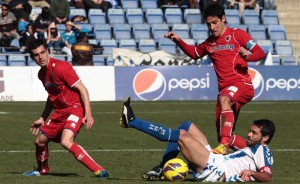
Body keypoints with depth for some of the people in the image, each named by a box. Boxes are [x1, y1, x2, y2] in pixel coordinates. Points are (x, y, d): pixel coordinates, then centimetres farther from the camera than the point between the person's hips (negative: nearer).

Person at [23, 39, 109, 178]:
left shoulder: (59, 67, -18)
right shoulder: (42, 73, 9)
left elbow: (82, 89, -18)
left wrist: (88, 114, -25)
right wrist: (42, 119, 29)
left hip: (76, 108, -9)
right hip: (60, 111, 9)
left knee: (66, 141, -30)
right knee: (40, 141, 16)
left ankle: (99, 171, -31)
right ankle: (42, 170, 46)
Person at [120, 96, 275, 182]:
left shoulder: (262, 150, -4)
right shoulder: (253, 149, 23)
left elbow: (268, 177, -19)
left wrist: (251, 172, -36)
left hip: (215, 171, -11)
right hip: (214, 161, 11)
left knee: (182, 135, -21)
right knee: (186, 126, 17)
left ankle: (132, 121, -15)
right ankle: (162, 168, 5)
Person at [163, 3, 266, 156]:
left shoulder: (237, 34, 0)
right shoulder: (210, 42, 19)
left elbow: (261, 53, -6)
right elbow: (194, 53, 37)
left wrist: (248, 56, -28)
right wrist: (178, 41, 22)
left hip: (242, 84, -7)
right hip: (225, 90, 7)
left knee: (224, 99, -40)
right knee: (224, 137, 1)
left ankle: (224, 146, -49)